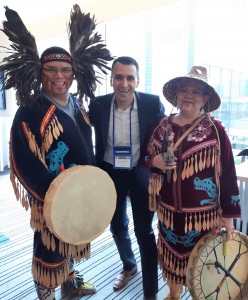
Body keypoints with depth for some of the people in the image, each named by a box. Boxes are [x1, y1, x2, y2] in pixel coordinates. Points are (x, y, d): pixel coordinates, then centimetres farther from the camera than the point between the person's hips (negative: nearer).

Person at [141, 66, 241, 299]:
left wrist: (229, 214, -7)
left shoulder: (215, 130, -9)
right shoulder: (162, 126, 1)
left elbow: (227, 174, -7)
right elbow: (145, 158, 11)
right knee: (172, 257, 19)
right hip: (168, 210, 3)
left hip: (203, 213, -3)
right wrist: (155, 161, -12)